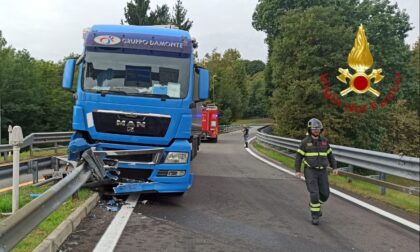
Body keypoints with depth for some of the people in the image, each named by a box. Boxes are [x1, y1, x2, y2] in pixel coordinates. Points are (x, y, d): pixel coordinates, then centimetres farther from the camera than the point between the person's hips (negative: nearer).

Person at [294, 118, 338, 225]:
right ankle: (315, 216, 1)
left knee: (324, 194, 4)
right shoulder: (305, 142, -6)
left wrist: (334, 167, 2)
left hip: (322, 171, 4)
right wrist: (297, 171, -9)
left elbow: (330, 155, 10)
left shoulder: (324, 140, 4)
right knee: (314, 193, -14)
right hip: (310, 171, -4)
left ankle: (314, 204, 34)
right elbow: (299, 156, -2)